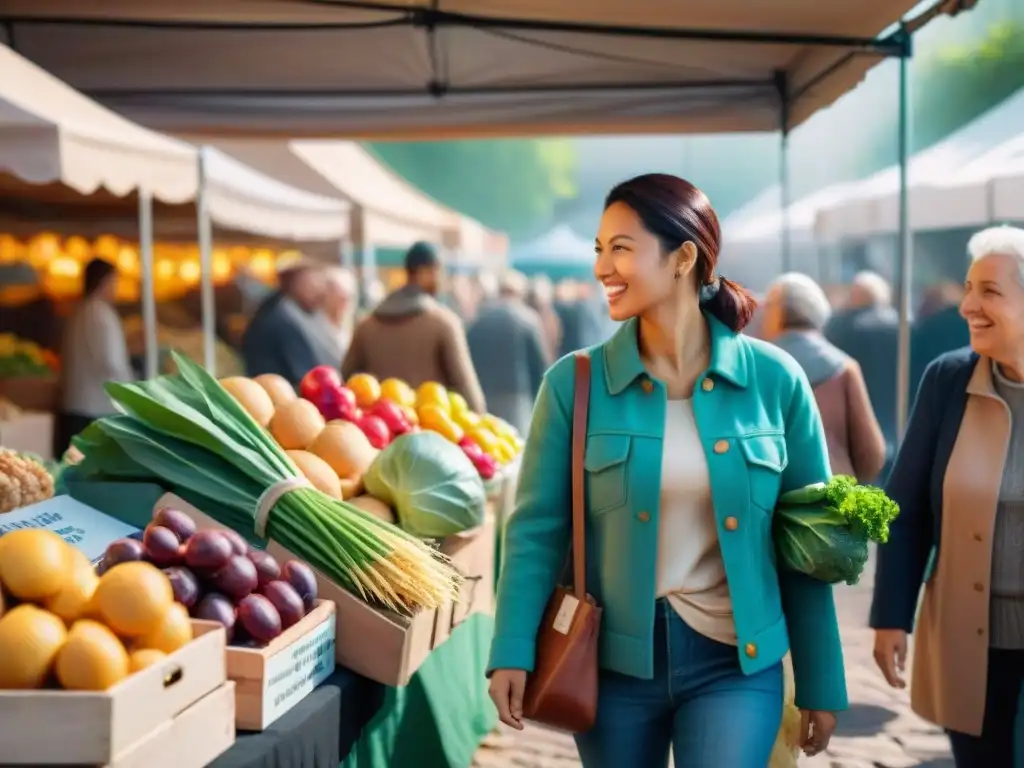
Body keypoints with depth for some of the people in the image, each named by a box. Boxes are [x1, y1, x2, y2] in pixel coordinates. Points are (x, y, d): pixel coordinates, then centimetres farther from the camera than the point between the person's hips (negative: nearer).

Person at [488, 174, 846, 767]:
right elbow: (538, 527, -3)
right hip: (613, 661, 1)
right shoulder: (575, 382, -4)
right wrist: (513, 651, -15)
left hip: (735, 661, -1)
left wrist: (820, 684, 4)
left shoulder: (774, 379, -4)